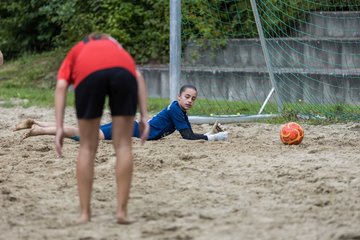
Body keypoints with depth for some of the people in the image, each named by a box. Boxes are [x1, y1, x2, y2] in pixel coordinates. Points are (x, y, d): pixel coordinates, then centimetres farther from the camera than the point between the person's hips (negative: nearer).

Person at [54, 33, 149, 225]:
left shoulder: (74, 53, 39)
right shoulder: (116, 46, 43)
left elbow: (61, 86, 17)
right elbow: (138, 76, 22)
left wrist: (59, 128, 10)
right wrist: (144, 117, 15)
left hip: (88, 72, -1)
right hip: (123, 70, 1)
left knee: (87, 147, 14)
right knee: (123, 145, 11)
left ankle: (85, 213, 15)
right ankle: (122, 211, 9)